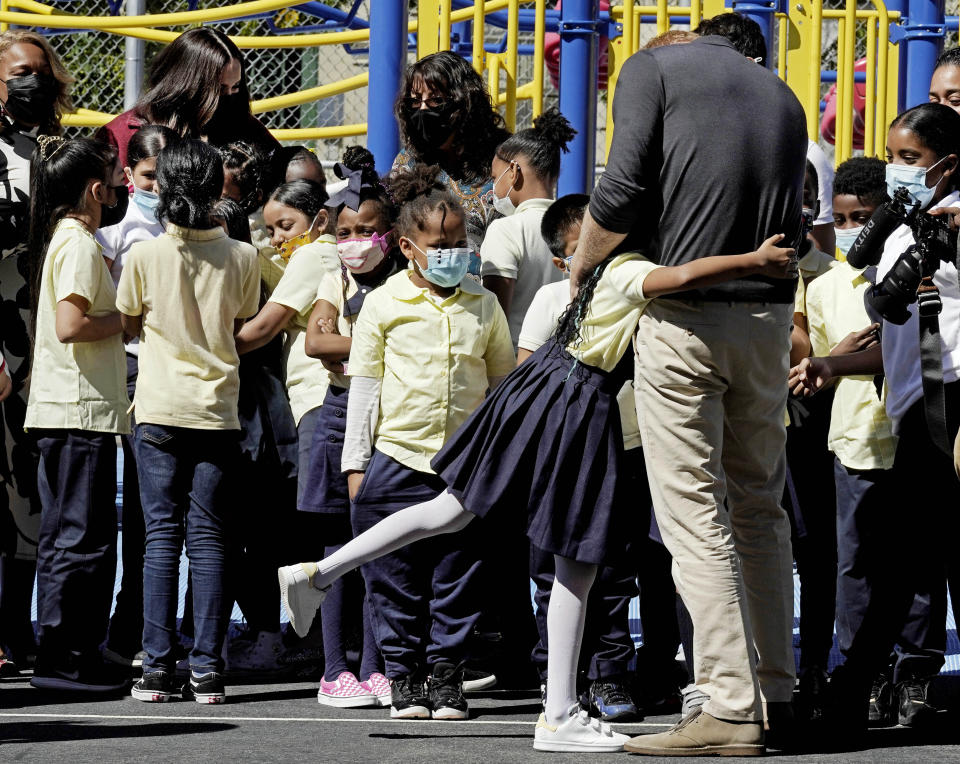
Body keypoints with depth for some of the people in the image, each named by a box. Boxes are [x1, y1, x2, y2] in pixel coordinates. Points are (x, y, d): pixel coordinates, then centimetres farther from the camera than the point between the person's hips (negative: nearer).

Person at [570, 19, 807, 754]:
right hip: (769, 315, 5)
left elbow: (623, 189, -9)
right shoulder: (783, 97, 19)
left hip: (684, 315, -5)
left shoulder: (655, 67, 2)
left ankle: (731, 707, -8)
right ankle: (776, 691, 18)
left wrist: (580, 272, 5)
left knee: (696, 516, -4)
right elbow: (790, 220, 11)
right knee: (759, 508, 16)